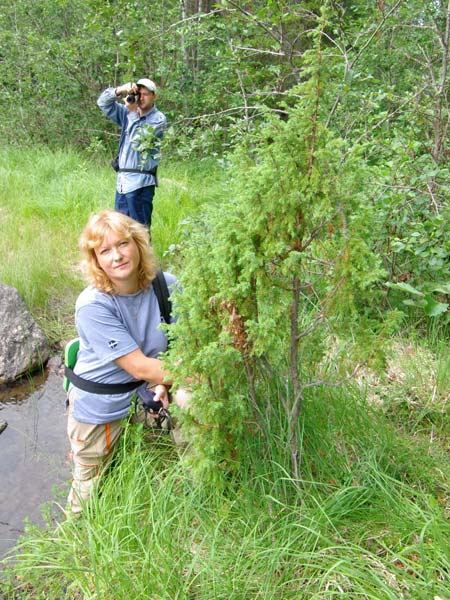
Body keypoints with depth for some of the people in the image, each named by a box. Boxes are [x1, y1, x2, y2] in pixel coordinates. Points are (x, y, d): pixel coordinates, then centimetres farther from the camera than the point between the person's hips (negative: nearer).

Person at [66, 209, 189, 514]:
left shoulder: (166, 285, -15)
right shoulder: (93, 305, -27)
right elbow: (140, 367, -29)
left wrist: (165, 380, -23)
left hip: (147, 396, 3)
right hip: (100, 409, -3)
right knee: (91, 495, 15)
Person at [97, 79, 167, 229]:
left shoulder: (158, 118, -6)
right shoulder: (127, 113, 12)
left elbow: (138, 140, -17)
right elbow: (103, 103, 10)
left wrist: (133, 112, -11)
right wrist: (119, 90, -7)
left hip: (140, 182, -7)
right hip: (122, 180, 7)